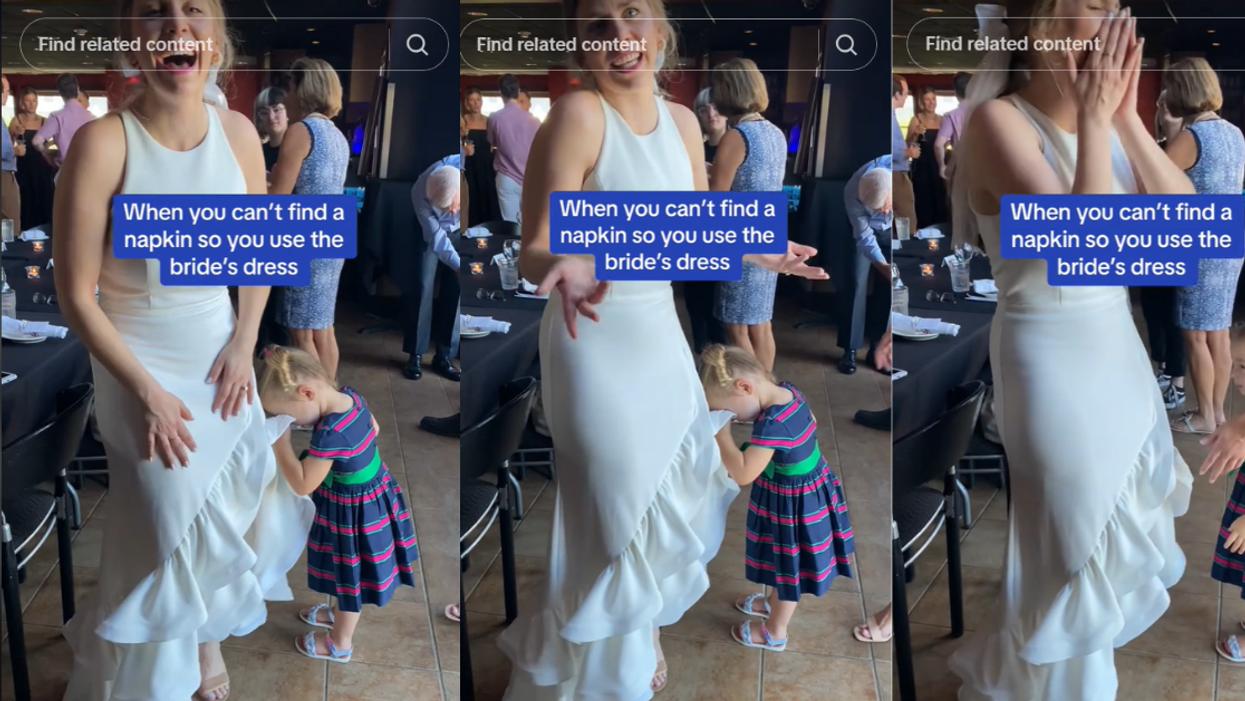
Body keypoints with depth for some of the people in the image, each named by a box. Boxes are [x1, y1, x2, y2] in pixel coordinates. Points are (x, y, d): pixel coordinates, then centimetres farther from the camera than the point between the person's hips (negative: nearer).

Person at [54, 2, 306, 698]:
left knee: (235, 502, 14)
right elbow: (77, 294, -16)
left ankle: (205, 631, 43)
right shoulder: (103, 143, -22)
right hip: (137, 361, -4)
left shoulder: (238, 132, -9)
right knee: (174, 522, -3)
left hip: (220, 351, 5)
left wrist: (243, 346, -4)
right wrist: (146, 391, -16)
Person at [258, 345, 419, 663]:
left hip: (354, 514, -8)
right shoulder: (351, 397, -11)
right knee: (348, 574, 31)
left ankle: (340, 645, 39)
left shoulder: (330, 433, -37)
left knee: (351, 577, 17)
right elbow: (374, 429, 10)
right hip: (372, 499, 8)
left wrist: (280, 444, -24)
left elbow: (302, 485, -28)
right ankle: (340, 614, 56)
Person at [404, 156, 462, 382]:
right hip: (430, 231, -1)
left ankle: (444, 356, 6)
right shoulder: (420, 193, -38)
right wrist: (459, 267, -40)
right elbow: (437, 237, -31)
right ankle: (415, 355, 3)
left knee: (455, 290, -3)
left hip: (457, 230, 2)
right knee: (422, 288, -8)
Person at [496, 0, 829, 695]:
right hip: (596, 339, -6)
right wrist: (562, 269, -40)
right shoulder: (578, 114, -18)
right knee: (618, 508, 4)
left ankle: (645, 627, 46)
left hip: (660, 332, 7)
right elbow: (535, 250, -21)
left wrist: (767, 255, 16)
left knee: (674, 494, 18)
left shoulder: (682, 120, 2)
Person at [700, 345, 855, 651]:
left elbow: (743, 474, -37)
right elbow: (810, 423, 11)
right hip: (808, 493, 8)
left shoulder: (773, 423, -37)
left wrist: (722, 433, -29)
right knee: (783, 564, 31)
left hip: (793, 505, -8)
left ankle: (775, 634, 38)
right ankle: (774, 604, 55)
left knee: (789, 569, 16)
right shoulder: (788, 391, -9)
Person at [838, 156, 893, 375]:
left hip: (889, 230, 2)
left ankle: (877, 349, 6)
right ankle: (850, 350, -2)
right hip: (865, 231, -1)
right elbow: (864, 236, -27)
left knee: (886, 289, -3)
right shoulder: (852, 193, -36)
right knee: (857, 284, -10)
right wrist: (883, 266, -39)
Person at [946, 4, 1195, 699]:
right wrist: (1094, 120, -26)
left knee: (1130, 507, 26)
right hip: (1052, 356, -7)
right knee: (1075, 541, 10)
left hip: (1117, 344, 8)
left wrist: (1125, 116, -15)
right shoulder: (999, 120, -23)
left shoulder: (1102, 111, -2)